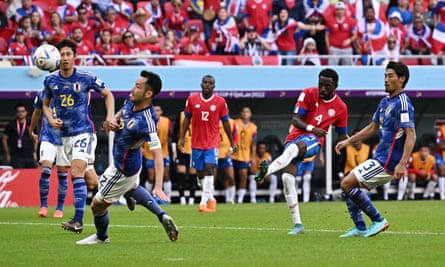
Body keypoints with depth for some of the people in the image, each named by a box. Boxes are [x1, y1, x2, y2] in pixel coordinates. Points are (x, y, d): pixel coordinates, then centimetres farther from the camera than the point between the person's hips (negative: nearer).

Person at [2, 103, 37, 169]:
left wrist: (34, 152, 10)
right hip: (17, 157, -2)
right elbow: (4, 139, 6)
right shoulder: (11, 125, 1)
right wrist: (7, 154, 3)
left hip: (30, 156, 2)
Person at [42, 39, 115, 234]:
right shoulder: (50, 80, 2)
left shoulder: (86, 78, -8)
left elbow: (108, 95, 7)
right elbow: (45, 104, 18)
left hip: (83, 131, -5)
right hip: (64, 134, 5)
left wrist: (110, 117, -4)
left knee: (76, 172, -19)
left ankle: (78, 221, -24)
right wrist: (51, 119, -1)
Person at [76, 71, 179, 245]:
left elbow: (158, 154, -40)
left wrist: (158, 187, -47)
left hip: (124, 170, -9)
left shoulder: (146, 122, -38)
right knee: (131, 188, 39)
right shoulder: (130, 101, -12)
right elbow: (120, 113, 12)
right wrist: (111, 121, -12)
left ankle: (101, 237, 38)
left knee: (97, 205, 10)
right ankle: (162, 216, 37)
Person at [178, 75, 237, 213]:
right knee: (200, 173, 7)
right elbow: (187, 119, 10)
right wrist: (181, 138, 5)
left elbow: (225, 123, 6)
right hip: (197, 142, 3)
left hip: (212, 143, -3)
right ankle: (211, 199, 25)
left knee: (209, 168, -18)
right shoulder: (192, 99, 2)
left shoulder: (220, 102, -1)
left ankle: (204, 202, -22)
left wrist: (232, 143, 9)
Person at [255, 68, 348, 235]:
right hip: (296, 135, 2)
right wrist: (311, 128, -23)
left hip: (313, 141, -2)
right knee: (287, 178, -14)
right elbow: (295, 119, -5)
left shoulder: (340, 107, 6)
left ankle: (267, 171, -65)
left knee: (294, 147, -38)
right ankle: (297, 225, -5)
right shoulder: (308, 94, 2)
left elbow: (342, 135, 16)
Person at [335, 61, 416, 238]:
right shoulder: (385, 102, 14)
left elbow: (411, 135, -22)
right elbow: (373, 128, 26)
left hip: (388, 162, -10)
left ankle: (378, 221, -5)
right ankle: (360, 229, 14)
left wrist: (402, 164, -31)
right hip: (379, 158, 10)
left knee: (347, 184, -13)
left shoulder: (402, 104, -16)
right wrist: (348, 141, 21)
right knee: (348, 185, 11)